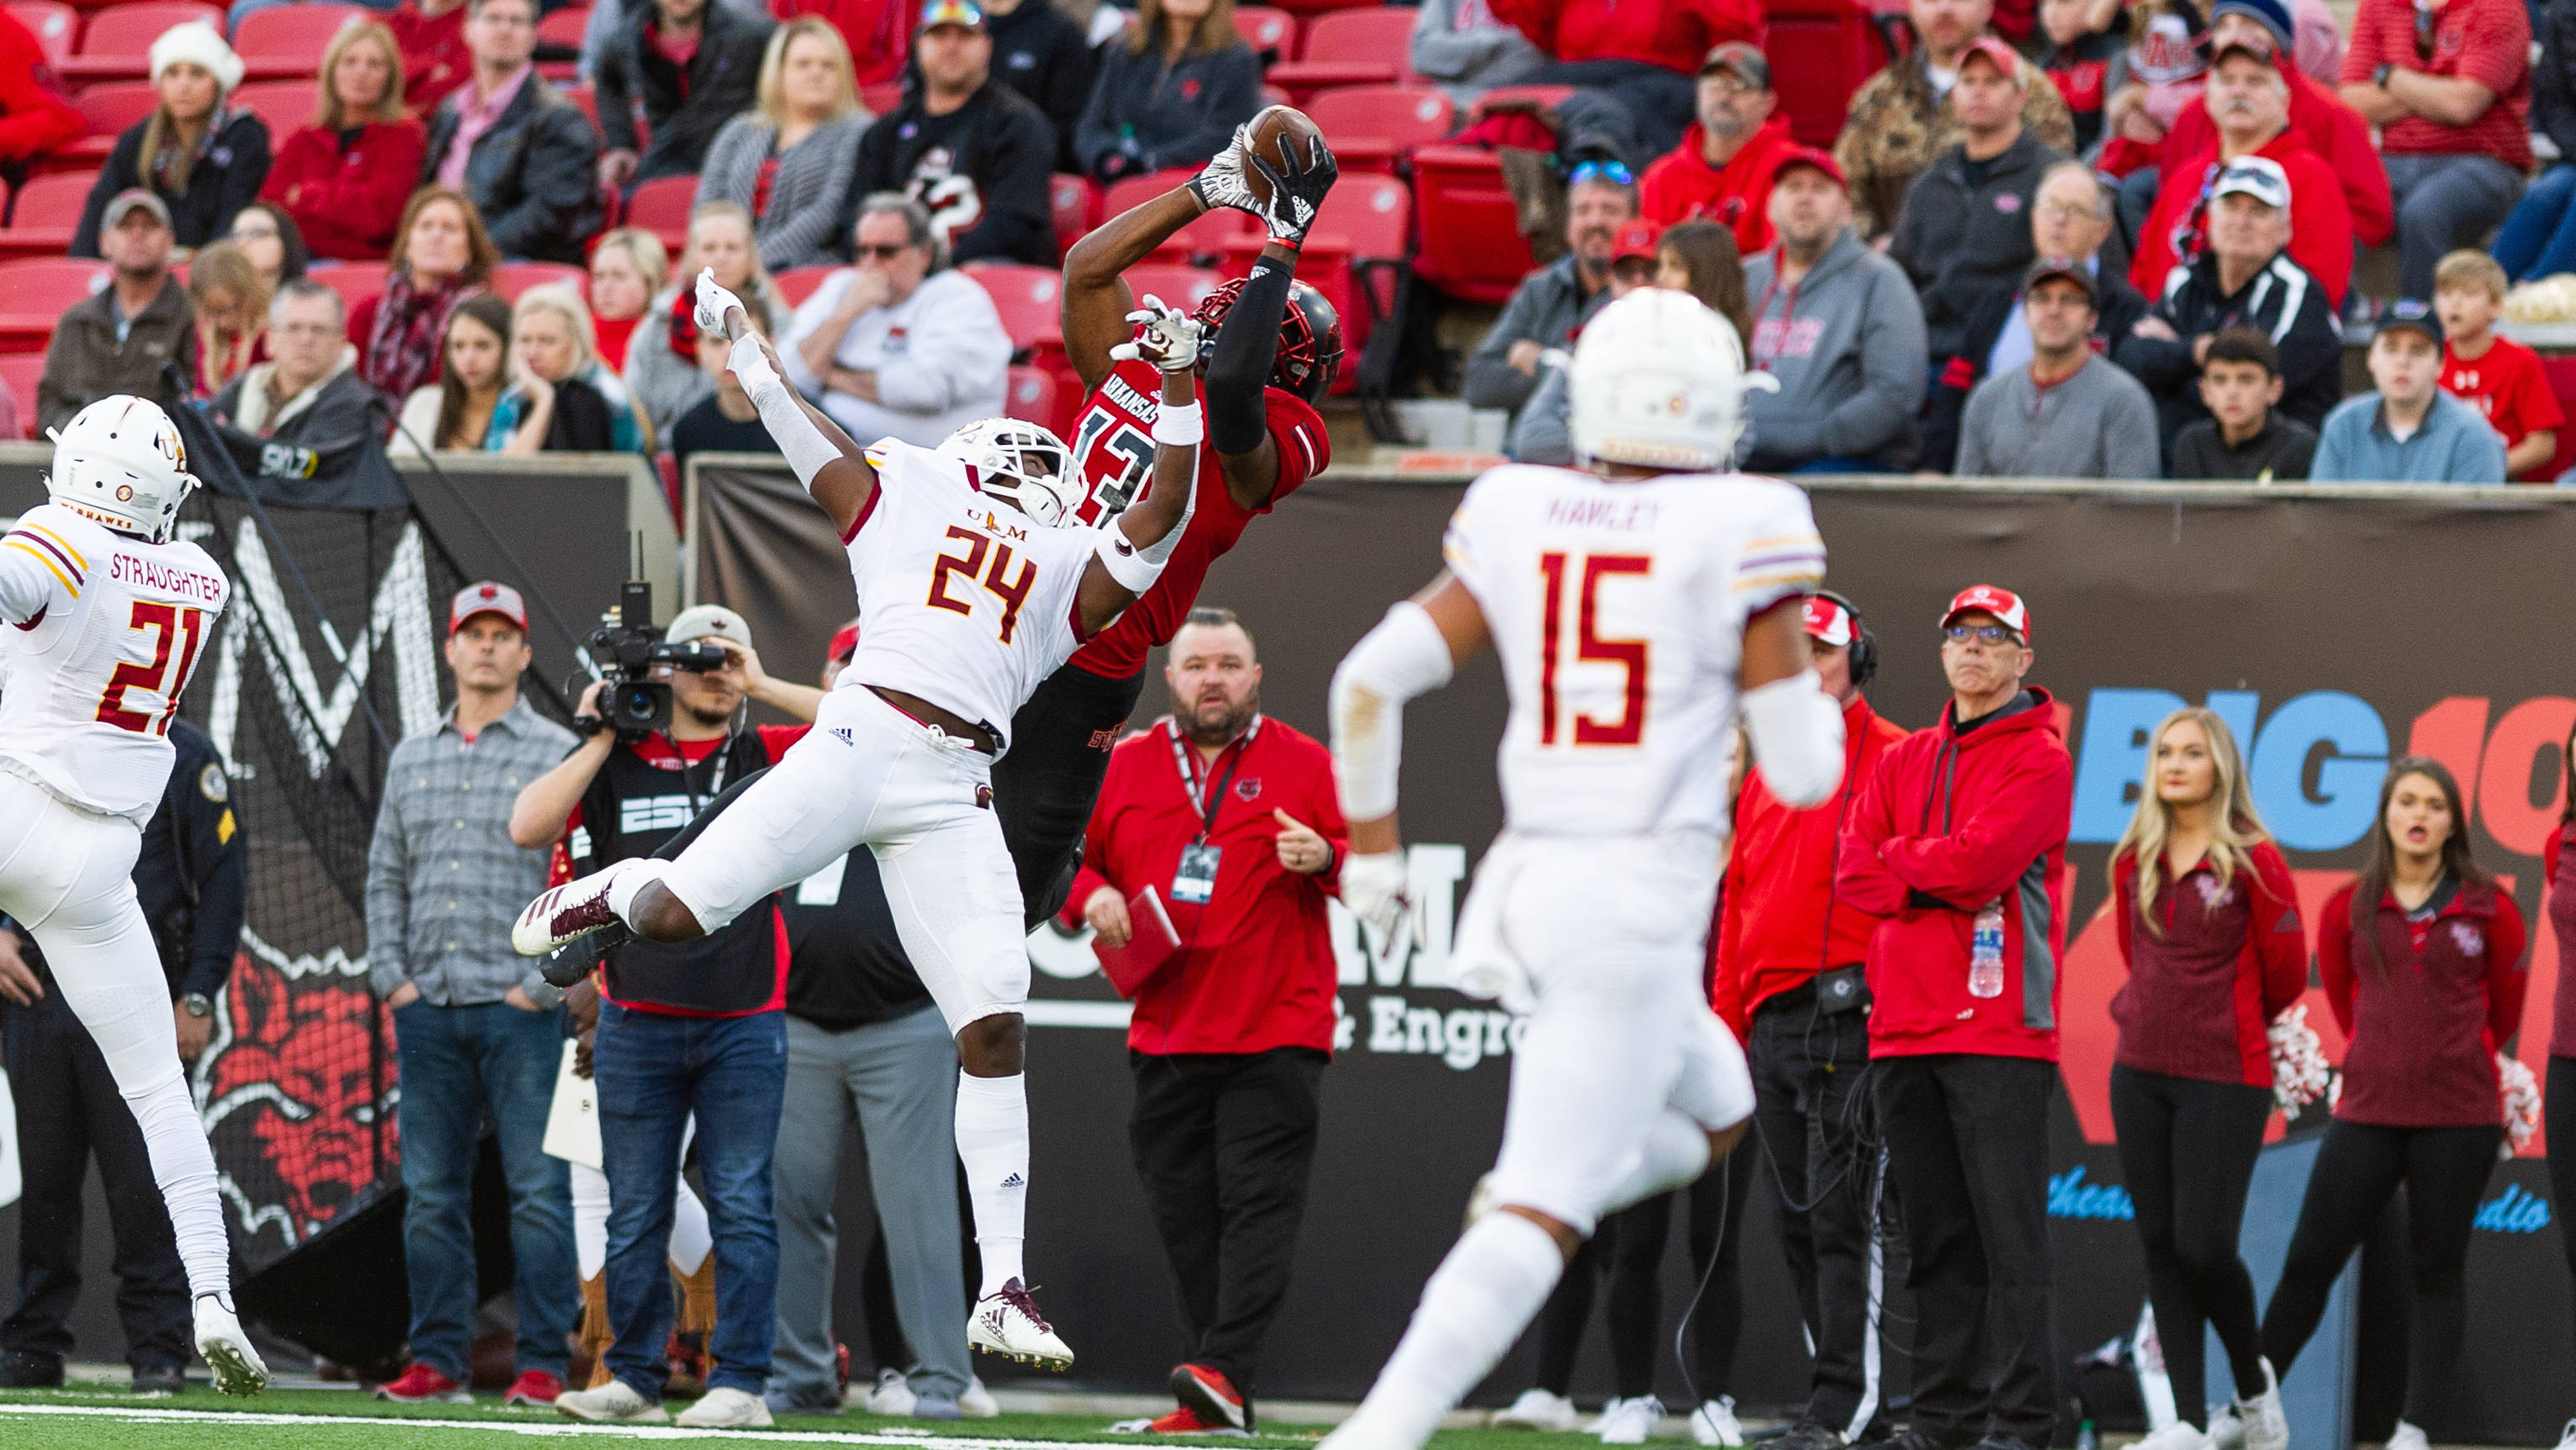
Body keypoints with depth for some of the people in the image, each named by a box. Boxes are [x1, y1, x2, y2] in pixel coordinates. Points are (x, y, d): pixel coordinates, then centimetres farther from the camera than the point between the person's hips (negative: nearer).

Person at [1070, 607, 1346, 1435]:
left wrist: (1327, 858, -19)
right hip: (1165, 1036, 4)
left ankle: (1223, 1373, -24)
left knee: (1258, 1204, -15)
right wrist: (1092, 894, -2)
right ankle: (1214, 1409, 7)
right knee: (1185, 1223, 3)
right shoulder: (1125, 767, 11)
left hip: (1275, 1033, -4)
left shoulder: (1304, 765, 4)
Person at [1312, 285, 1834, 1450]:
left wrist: (1371, 847, 16)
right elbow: (1802, 772, -5)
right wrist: (1818, 692, 17)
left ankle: (1514, 1211, 5)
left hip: (1525, 879, 6)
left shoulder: (1517, 521, 6)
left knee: (1714, 1115, 28)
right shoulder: (1740, 536, -7)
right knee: (1544, 1210, -8)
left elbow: (1369, 682, 3)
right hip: (1643, 893, -6)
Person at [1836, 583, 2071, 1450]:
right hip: (1902, 1025, 6)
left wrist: (1901, 858, 1)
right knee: (1935, 1237, 8)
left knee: (2008, 1232, -10)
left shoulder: (2039, 761, 0)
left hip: (1997, 1028, -6)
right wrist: (1945, 883, -6)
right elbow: (1855, 875, 9)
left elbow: (1980, 860, -14)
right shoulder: (1903, 762, 19)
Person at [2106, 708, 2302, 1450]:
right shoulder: (2135, 859, 7)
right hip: (2141, 1074, 5)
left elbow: (2285, 975, -1)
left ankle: (2254, 1382, 17)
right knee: (2160, 1244, 3)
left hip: (2224, 1077, -5)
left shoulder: (2254, 860, -8)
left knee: (2203, 1245, -9)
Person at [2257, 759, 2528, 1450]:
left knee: (2436, 1270, 3)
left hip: (2459, 1115, -1)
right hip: (2367, 1110, 1)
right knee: (2308, 1262, 1)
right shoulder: (2349, 909, 3)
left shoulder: (2488, 909, -1)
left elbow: (2505, 1005, 11)